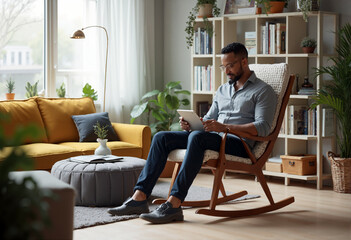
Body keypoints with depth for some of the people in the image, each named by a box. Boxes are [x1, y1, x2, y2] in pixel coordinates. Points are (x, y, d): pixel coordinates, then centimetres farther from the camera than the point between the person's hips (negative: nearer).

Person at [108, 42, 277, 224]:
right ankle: (139, 198, -20)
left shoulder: (263, 91, 2)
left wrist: (225, 127, -23)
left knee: (197, 137, -37)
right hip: (212, 138, 8)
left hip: (239, 143, -7)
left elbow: (263, 127, -12)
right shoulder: (223, 90, 25)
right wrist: (190, 124, -1)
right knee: (161, 137, -11)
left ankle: (173, 204, -42)